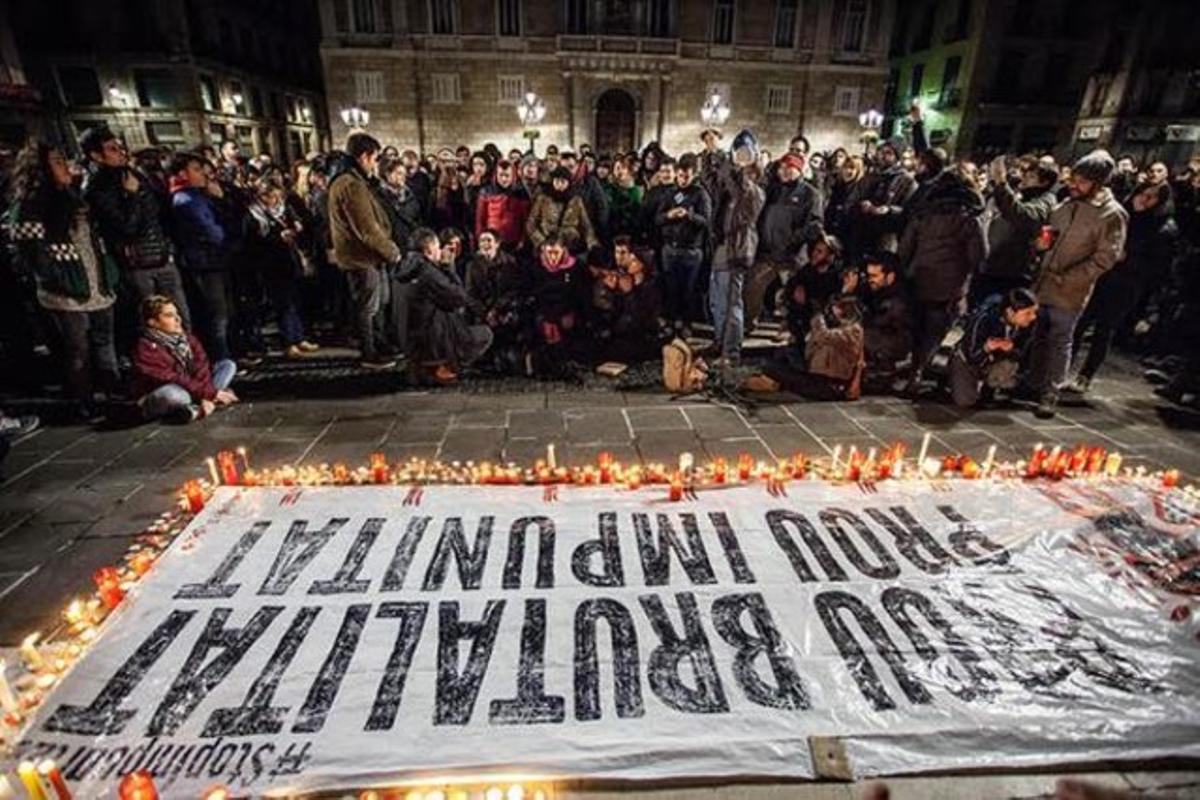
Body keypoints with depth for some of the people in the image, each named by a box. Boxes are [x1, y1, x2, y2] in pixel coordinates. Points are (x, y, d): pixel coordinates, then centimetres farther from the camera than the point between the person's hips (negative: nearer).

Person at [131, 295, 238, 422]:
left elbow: (201, 369, -11)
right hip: (156, 401, -7)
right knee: (175, 394, -43)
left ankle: (197, 408, -21)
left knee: (228, 365, -6)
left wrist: (206, 395, -26)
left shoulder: (187, 338, -1)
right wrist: (212, 393, -28)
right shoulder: (146, 349, -19)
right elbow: (175, 380, -25)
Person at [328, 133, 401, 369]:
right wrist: (392, 252, -13)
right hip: (362, 257, -10)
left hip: (367, 255, 10)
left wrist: (388, 249, 11)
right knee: (367, 307, 1)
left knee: (379, 303, 19)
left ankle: (377, 345, 32)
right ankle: (369, 355, 13)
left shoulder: (348, 180, 14)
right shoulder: (352, 185, -21)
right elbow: (368, 230, -24)